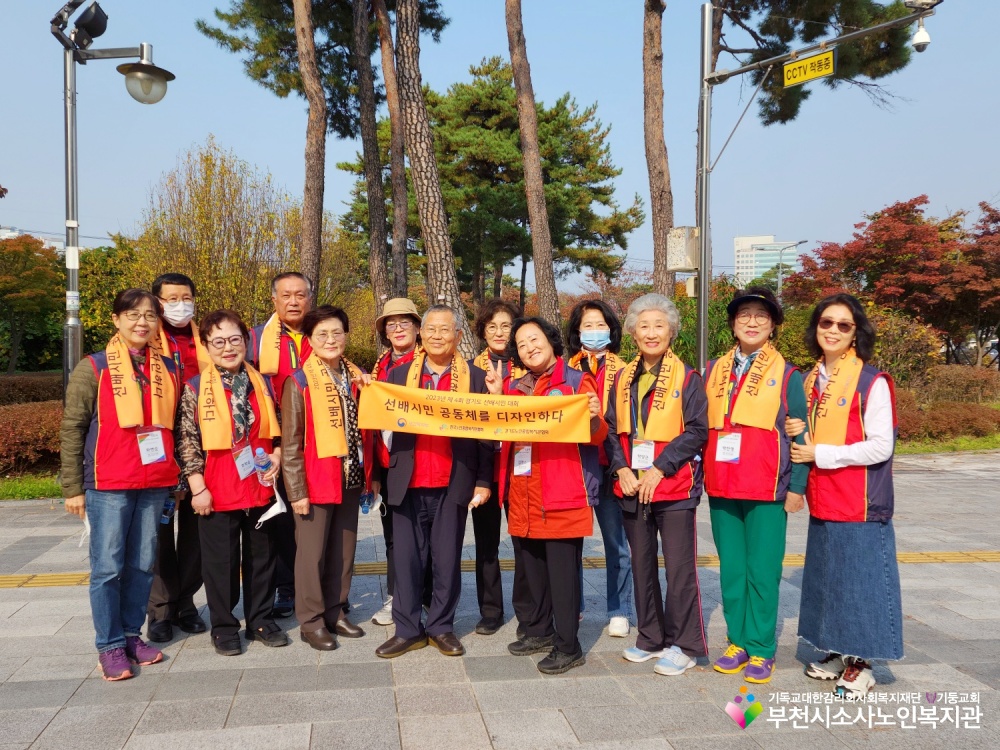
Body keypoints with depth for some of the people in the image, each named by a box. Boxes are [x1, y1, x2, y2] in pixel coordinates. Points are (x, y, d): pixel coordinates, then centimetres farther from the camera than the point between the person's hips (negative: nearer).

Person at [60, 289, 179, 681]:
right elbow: (72, 430, -2)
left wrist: (180, 475, 9)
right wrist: (72, 487, -4)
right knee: (108, 567, 1)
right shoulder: (93, 368, -2)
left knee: (143, 565, 9)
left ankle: (131, 634, 23)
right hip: (108, 485, -3)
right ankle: (110, 646, 12)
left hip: (155, 486, 4)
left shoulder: (168, 370, 10)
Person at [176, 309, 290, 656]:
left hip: (260, 485, 3)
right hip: (218, 492, -3)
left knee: (261, 556, 12)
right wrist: (197, 487, -10)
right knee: (221, 560, 7)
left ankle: (261, 620, 27)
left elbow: (275, 430, 14)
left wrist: (276, 455, -3)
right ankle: (224, 627, 23)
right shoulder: (196, 388, -5)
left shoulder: (262, 383, 6)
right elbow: (187, 441, -7)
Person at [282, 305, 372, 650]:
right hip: (316, 480, -5)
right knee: (313, 553, 6)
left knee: (344, 550, 14)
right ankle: (311, 621, 19)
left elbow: (365, 429, 10)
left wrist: (370, 474, 1)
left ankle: (337, 613, 29)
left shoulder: (358, 378, 5)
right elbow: (290, 443, -9)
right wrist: (296, 490, -11)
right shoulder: (299, 382, -8)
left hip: (350, 479, 5)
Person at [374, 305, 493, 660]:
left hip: (454, 484, -1)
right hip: (408, 483, 2)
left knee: (448, 559, 8)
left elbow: (485, 434, 0)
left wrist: (483, 481, -5)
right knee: (406, 557, 7)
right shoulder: (399, 374, 8)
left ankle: (442, 627, 22)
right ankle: (408, 629, 19)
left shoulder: (475, 377, 2)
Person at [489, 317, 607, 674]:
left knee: (563, 570, -3)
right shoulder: (516, 387, 15)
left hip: (562, 494, -6)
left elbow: (595, 436, -6)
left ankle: (568, 646, 8)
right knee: (532, 566, 16)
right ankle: (540, 630, 32)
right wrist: (496, 396, 2)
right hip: (522, 493, 6)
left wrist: (595, 417, -27)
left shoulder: (577, 381, -2)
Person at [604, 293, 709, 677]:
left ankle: (683, 645, 13)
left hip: (674, 487, -4)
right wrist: (621, 468, -8)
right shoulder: (622, 379, 9)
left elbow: (696, 431, -9)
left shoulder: (687, 378, -4)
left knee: (679, 568, -1)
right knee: (641, 565, 13)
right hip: (631, 487, 5)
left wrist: (659, 469, -16)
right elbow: (611, 430, 8)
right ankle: (650, 638, 26)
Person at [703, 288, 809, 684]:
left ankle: (761, 651, 11)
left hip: (767, 491, -3)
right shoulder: (714, 370, 11)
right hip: (721, 488, 4)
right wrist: (698, 473, 5)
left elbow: (800, 435, 0)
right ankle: (738, 642, 22)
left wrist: (796, 486, -6)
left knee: (762, 571, 0)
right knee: (731, 569, 10)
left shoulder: (787, 375, 2)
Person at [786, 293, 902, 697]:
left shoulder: (872, 382, -10)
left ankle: (861, 663, 16)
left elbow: (881, 447, -15)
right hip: (823, 501, 6)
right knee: (827, 578, 14)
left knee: (860, 580, 3)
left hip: (859, 502, -6)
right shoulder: (811, 381, 10)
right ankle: (837, 652, 28)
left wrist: (820, 454, -14)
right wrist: (796, 432, -3)